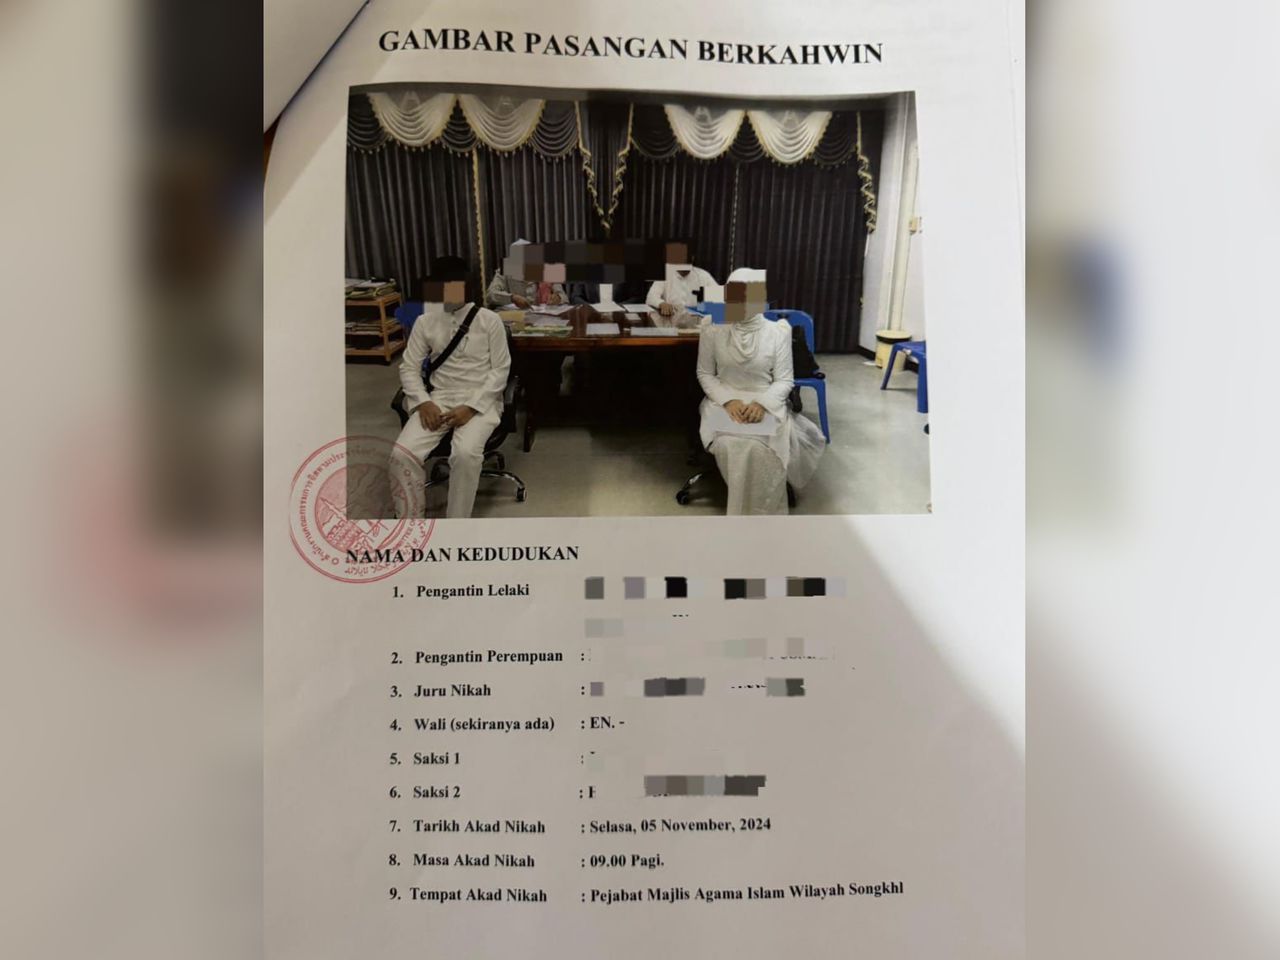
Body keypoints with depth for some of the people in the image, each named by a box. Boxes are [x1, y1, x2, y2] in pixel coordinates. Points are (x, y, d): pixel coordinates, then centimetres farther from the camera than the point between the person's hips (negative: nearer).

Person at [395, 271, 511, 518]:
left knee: (466, 453, -33)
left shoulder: (489, 320, -2)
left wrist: (471, 407, -15)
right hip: (439, 398, 3)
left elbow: (501, 369, -4)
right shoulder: (425, 321, 7)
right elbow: (409, 367, 8)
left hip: (480, 400, -3)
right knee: (403, 453, -23)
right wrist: (423, 402, -11)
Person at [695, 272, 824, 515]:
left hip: (767, 402, 0)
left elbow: (784, 380, -2)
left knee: (763, 447, -31)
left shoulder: (778, 332, -6)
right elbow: (705, 374, 3)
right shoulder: (712, 330, -4)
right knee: (729, 444, -31)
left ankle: (762, 512, -13)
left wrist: (762, 403, -21)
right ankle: (744, 509, -12)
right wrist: (728, 401, -13)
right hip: (725, 400, 1)